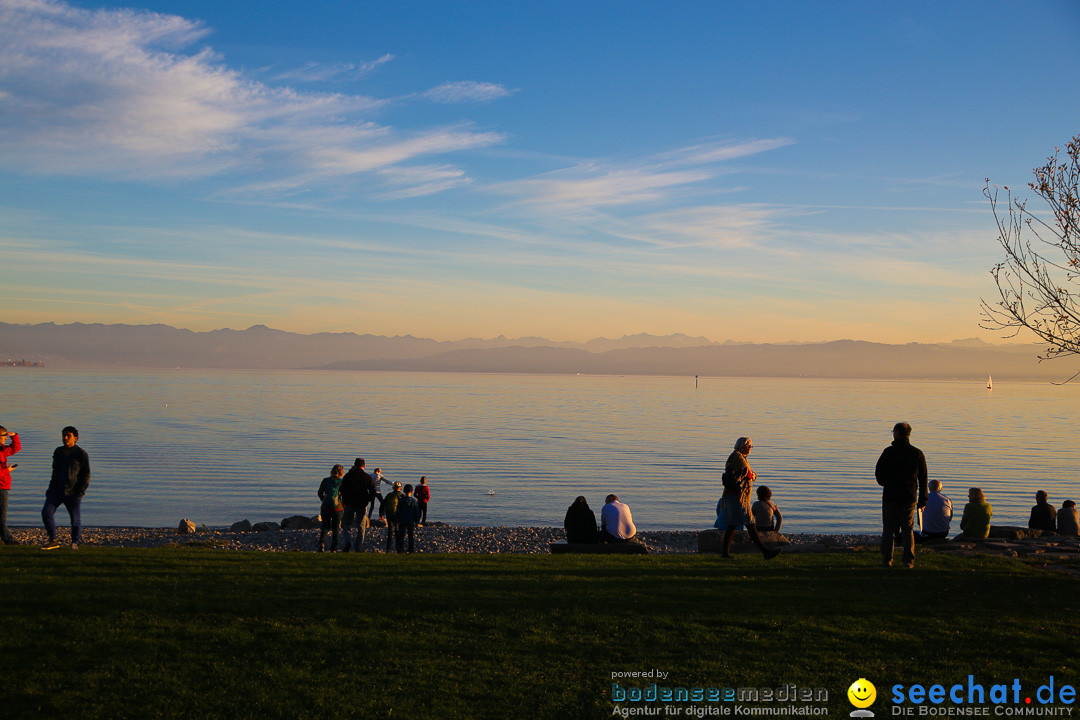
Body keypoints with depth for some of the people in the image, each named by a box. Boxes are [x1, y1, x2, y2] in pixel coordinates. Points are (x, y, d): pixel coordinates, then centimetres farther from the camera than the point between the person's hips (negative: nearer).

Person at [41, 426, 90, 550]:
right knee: (46, 513, -9)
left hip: (72, 492, -5)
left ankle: (75, 543, 16)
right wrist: (51, 487, 16)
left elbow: (86, 475, -4)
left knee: (76, 519, -3)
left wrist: (81, 491, -12)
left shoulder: (81, 454, -3)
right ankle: (53, 541, 3)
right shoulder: (58, 452, 14)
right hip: (57, 490, 5)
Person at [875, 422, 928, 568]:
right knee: (908, 530, 8)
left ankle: (887, 560, 5)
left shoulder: (889, 452, -8)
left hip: (890, 496, -2)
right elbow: (923, 479, 3)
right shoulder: (917, 453, 1)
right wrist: (922, 500, 8)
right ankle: (909, 561, 3)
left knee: (888, 530, 6)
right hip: (909, 498, 2)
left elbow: (878, 472, -4)